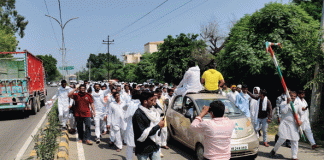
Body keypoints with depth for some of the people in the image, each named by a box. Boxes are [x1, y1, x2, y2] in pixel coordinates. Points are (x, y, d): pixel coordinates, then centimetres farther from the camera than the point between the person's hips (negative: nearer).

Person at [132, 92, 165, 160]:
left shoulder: (151, 111, 8)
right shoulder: (138, 115, -19)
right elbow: (142, 135, -23)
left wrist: (161, 123, 2)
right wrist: (158, 126, -18)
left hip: (154, 146, 7)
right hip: (143, 149, -7)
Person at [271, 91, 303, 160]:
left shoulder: (297, 104, 10)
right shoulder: (284, 103, 0)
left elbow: (302, 114, 17)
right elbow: (283, 111, -16)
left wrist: (301, 121, 2)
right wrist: (288, 103, -16)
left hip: (294, 125, 4)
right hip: (285, 124, -3)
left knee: (295, 141, 1)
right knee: (282, 139, -8)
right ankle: (274, 150, 17)